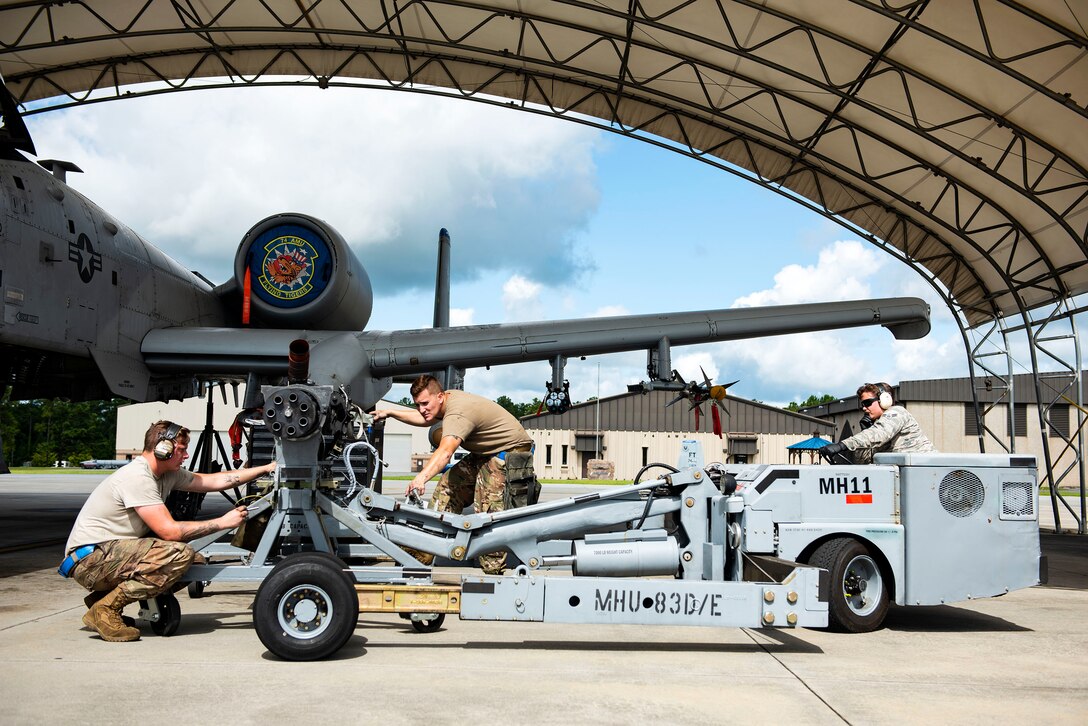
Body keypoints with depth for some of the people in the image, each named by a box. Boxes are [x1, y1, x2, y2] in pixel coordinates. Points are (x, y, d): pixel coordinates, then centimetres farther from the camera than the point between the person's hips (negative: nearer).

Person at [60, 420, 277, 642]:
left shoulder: (168, 474, 6)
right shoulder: (137, 476, -21)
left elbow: (213, 480, 13)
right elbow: (169, 531, -25)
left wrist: (265, 469, 11)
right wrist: (223, 522, -18)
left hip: (114, 552, 10)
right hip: (90, 558, -10)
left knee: (196, 563, 3)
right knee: (179, 554, -27)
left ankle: (105, 594, 9)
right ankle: (105, 609, -14)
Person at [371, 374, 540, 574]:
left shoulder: (458, 413, -30)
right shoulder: (449, 398, 1)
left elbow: (445, 452, -47)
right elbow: (424, 419, 24)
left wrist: (421, 478, -60)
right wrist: (390, 413, 22)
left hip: (510, 452, -11)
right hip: (484, 454, 11)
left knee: (490, 511, -17)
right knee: (448, 485, 6)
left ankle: (492, 572, -7)